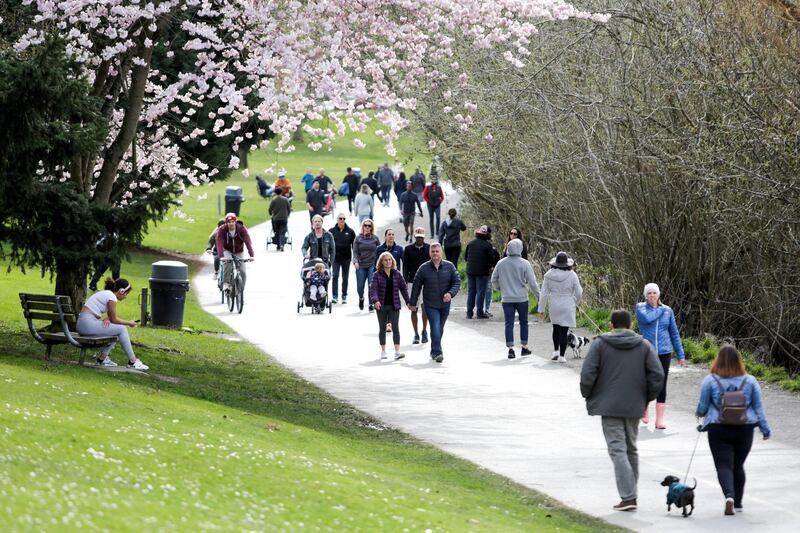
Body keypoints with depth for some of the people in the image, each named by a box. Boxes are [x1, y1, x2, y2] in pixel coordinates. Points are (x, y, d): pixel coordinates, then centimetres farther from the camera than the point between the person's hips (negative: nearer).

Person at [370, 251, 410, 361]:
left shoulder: (397, 274, 3)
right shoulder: (377, 275, -4)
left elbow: (403, 288, 8)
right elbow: (373, 288, -13)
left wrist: (408, 302, 4)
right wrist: (375, 300, -30)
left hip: (394, 305, 0)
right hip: (381, 306, 0)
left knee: (395, 327, -8)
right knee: (382, 328, 10)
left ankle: (397, 352, -13)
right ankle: (383, 351, 20)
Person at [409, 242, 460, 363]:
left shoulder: (449, 266, 1)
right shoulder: (424, 268, -3)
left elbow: (457, 282, 2)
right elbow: (416, 286, 3)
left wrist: (451, 293, -18)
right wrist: (413, 303, 3)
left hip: (445, 304, 3)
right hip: (430, 305, -3)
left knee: (440, 329, 13)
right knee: (435, 328, -15)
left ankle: (434, 351, 27)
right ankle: (437, 352, -18)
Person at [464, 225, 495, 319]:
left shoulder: (471, 243, 4)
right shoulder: (487, 245, -11)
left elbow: (465, 257, 10)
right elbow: (492, 259, -9)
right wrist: (490, 267, 10)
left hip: (470, 271, 4)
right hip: (482, 272, -4)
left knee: (471, 291, 11)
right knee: (481, 292, 0)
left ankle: (469, 312, 10)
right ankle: (479, 312, -2)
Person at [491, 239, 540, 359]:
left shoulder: (501, 263, -1)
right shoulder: (524, 264, -10)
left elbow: (494, 280, 8)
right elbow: (532, 282, -9)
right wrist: (538, 296, 2)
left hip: (507, 299, 2)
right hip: (522, 298, -2)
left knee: (509, 324, 3)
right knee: (523, 322, 14)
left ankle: (510, 348, -4)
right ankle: (524, 347, 21)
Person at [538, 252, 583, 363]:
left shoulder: (548, 275, -5)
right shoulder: (572, 275, -10)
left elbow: (544, 294, -1)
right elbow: (578, 293, -4)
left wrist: (541, 309, 7)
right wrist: (575, 303, 17)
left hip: (554, 307, 2)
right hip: (567, 306, -2)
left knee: (556, 329, 23)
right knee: (563, 331, 1)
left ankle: (555, 351, 24)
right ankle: (561, 356, 1)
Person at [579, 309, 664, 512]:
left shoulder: (600, 344, -3)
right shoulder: (644, 345, 4)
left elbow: (587, 374, -10)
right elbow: (657, 375, -2)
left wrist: (587, 396, 6)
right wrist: (647, 397, 11)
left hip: (609, 405, -4)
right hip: (634, 406, 4)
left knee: (617, 450, -6)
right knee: (631, 450, 17)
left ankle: (628, 497, -16)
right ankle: (630, 494, 21)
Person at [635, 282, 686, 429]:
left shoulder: (667, 311, 8)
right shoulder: (641, 307, 1)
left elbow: (674, 333, 12)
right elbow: (646, 318, -22)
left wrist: (681, 354, 10)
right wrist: (660, 310, -7)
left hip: (664, 352, 2)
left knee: (661, 386, -2)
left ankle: (660, 419, 0)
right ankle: (644, 411, 31)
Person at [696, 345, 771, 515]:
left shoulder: (710, 380, -7)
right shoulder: (750, 381, 0)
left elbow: (702, 407, -2)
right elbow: (758, 407, 4)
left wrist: (699, 414, 21)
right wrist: (765, 429, 12)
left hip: (718, 429, -3)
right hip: (744, 429, 3)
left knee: (724, 465, -2)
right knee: (738, 465, 17)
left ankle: (729, 496, -26)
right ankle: (738, 502, 23)